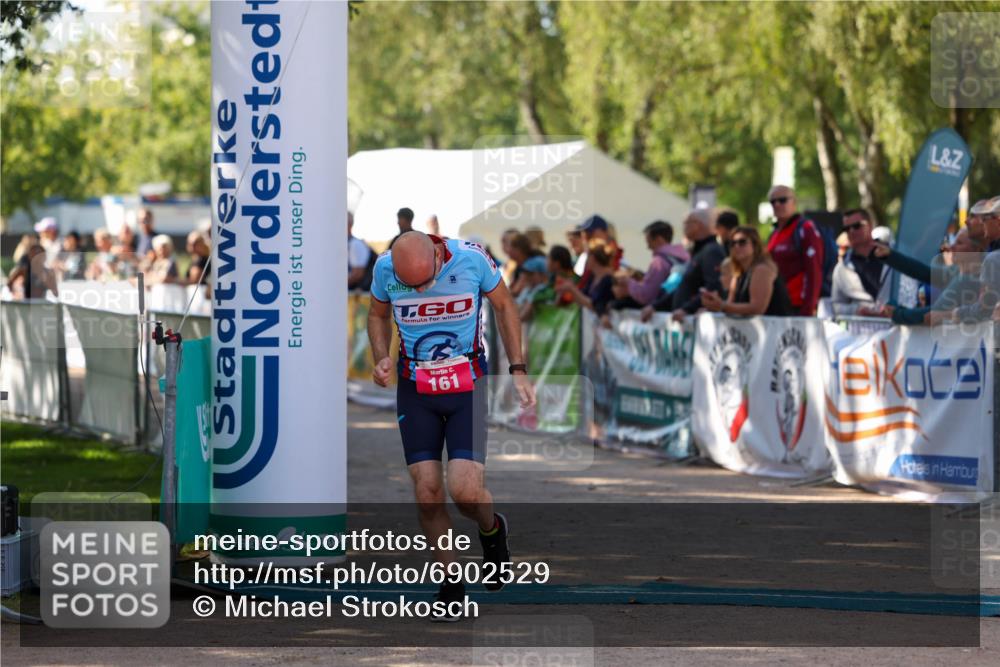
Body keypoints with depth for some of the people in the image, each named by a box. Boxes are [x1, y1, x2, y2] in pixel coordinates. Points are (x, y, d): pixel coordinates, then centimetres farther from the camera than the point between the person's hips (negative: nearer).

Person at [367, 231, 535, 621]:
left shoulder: (471, 258, -15)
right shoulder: (385, 267, -9)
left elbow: (503, 306, 3)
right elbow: (377, 314, 12)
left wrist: (518, 370, 0)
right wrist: (381, 358, -7)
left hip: (468, 386, -2)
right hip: (415, 390, 2)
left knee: (465, 491, -14)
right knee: (427, 493, -5)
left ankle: (492, 530, 21)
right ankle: (450, 581, 13)